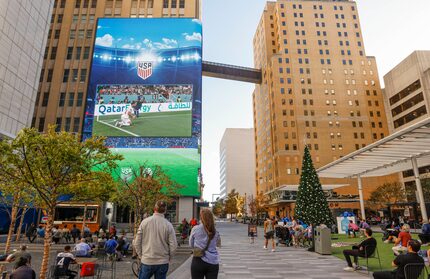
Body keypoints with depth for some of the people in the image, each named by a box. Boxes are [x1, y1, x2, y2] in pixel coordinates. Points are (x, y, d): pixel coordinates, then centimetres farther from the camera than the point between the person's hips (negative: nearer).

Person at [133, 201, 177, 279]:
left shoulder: (145, 222, -6)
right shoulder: (168, 225, -8)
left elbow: (137, 242, -3)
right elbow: (173, 246, -8)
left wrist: (141, 255, 11)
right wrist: (168, 258, 8)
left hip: (146, 261, 0)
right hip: (163, 262, 0)